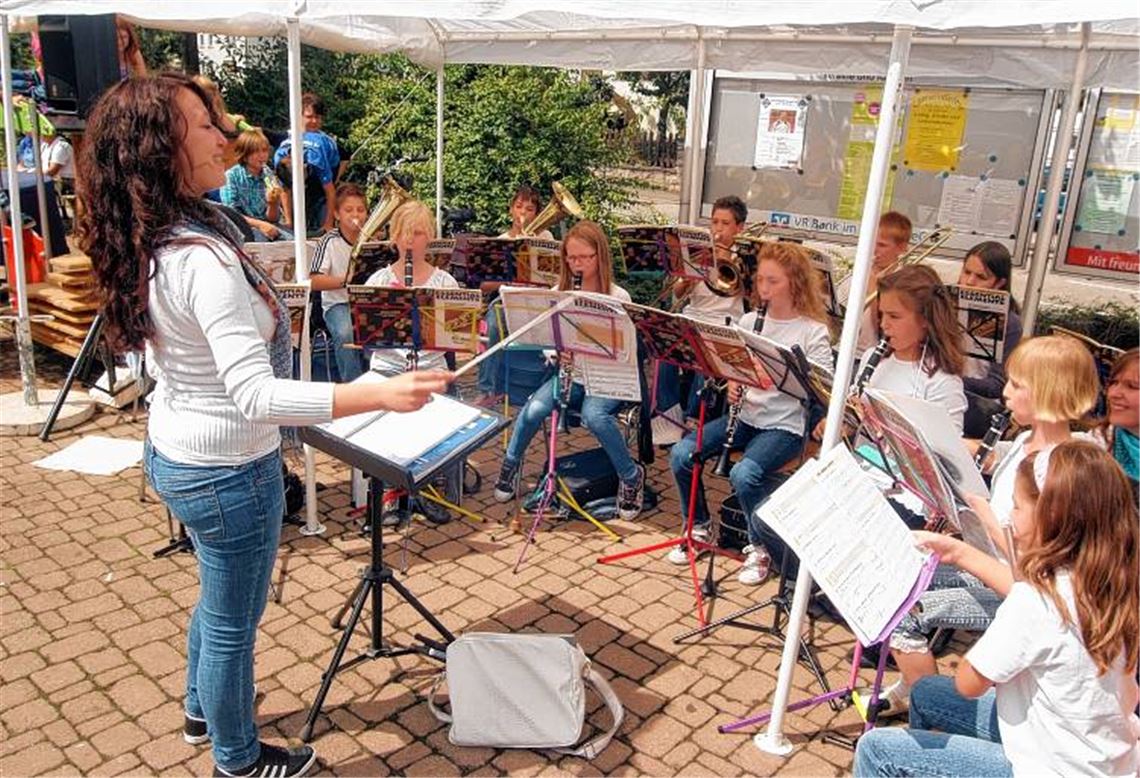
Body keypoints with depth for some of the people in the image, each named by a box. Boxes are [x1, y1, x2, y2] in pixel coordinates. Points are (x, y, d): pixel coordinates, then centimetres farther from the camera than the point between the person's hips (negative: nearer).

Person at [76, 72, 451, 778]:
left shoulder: (147, 244, -1)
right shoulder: (203, 258, -30)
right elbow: (256, 395, -37)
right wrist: (382, 394, -43)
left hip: (172, 451, 9)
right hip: (227, 471, -9)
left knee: (219, 597, 30)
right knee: (235, 622, 13)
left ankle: (203, 712, 53)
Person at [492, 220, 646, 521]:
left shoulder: (617, 297, -5)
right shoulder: (559, 293, 4)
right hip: (570, 375, 3)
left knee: (594, 416, -35)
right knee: (534, 409, -27)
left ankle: (632, 476, -12)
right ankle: (511, 463, 2)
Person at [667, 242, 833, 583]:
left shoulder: (813, 331, -8)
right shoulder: (749, 320, 7)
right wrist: (732, 384, -11)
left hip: (786, 425, -5)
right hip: (746, 414, 5)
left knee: (743, 474, -30)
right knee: (680, 454, -13)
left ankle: (759, 548, -1)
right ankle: (698, 528, 11)